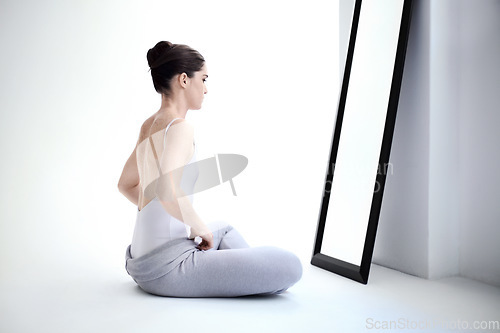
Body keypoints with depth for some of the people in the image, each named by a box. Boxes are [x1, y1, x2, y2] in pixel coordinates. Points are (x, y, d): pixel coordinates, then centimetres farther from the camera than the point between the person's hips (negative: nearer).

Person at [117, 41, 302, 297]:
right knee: (290, 267, -15)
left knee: (223, 230, 37)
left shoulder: (149, 126, 12)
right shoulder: (179, 127, -15)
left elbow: (126, 184, 24)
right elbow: (167, 191, -32)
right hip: (166, 268, -10)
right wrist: (199, 228, -15)